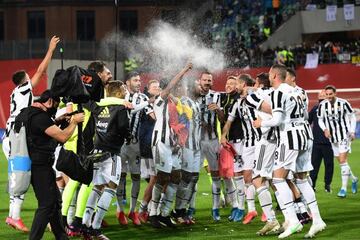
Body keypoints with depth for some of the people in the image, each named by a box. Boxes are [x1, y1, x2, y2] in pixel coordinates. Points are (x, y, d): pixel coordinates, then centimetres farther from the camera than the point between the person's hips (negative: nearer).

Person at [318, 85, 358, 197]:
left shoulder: (343, 103, -10)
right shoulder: (322, 105, -2)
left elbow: (352, 116, 1)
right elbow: (320, 120, 8)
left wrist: (352, 131, -5)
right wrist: (325, 129, -10)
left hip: (344, 135, -4)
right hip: (333, 137, 4)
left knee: (343, 161, -13)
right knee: (341, 162, 11)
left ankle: (344, 188, -11)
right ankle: (354, 179, 36)